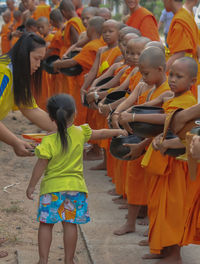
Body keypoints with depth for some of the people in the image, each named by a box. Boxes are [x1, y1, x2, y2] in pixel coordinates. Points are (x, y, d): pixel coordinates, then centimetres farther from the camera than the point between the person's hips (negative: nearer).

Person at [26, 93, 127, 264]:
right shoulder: (80, 133, -4)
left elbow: (41, 166, -9)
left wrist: (31, 186, 2)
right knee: (70, 224, 7)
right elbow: (100, 134, 12)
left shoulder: (49, 142, -13)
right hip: (75, 186, 2)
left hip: (52, 187, -2)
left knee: (46, 224, 7)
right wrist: (118, 132, 30)